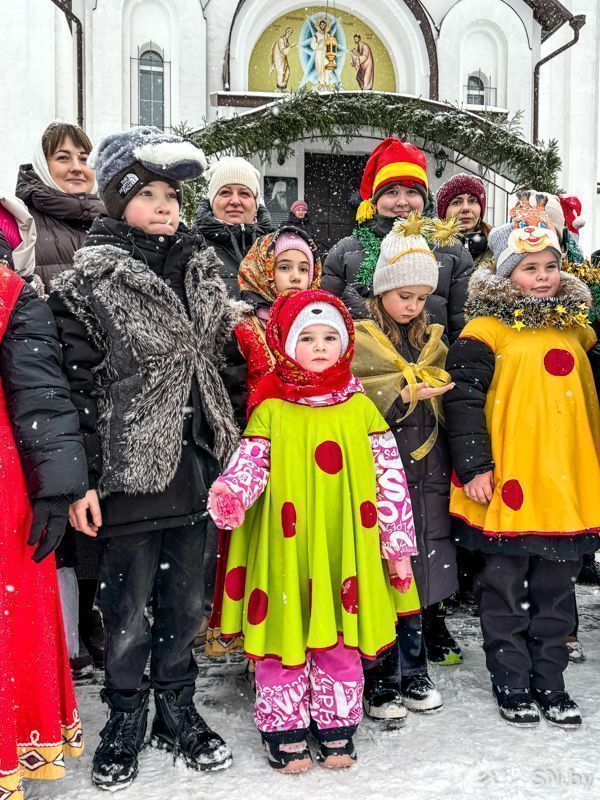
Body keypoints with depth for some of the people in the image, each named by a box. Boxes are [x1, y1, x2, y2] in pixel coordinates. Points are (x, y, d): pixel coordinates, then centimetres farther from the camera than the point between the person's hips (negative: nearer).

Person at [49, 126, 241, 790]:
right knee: (128, 609, 9)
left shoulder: (199, 269, 9)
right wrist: (78, 479, -14)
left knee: (185, 602, 16)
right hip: (127, 469, -5)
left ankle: (177, 713, 35)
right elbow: (76, 385, -10)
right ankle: (124, 726, 30)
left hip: (191, 466, 5)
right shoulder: (89, 281, -7)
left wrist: (227, 450, 13)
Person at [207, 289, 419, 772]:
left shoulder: (360, 406, 4)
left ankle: (337, 729, 30)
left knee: (342, 639, 11)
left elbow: (390, 475, 5)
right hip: (285, 548, -1)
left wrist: (398, 542, 3)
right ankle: (285, 731, 25)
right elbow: (250, 465, -4)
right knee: (284, 639, 7)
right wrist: (229, 496, -27)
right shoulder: (270, 410, 0)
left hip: (346, 548, 2)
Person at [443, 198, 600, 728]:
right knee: (505, 588, 8)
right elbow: (464, 399, -11)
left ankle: (550, 683, 30)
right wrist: (473, 465, -16)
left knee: (556, 589, 15)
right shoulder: (486, 330, -7)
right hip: (510, 485, -5)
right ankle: (512, 685, 24)